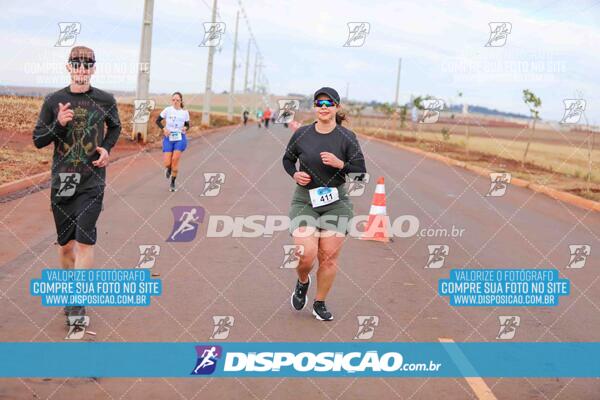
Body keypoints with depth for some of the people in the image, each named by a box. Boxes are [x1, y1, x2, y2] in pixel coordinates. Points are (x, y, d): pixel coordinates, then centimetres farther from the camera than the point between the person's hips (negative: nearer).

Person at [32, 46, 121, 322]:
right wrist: (58, 124, -15)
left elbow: (115, 128, 19)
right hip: (61, 181, 2)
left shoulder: (105, 100, 0)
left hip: (92, 181, -1)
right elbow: (38, 139, 3)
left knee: (84, 241, -11)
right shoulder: (54, 100, -1)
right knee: (65, 243, 11)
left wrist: (107, 148, -1)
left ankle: (78, 303, -5)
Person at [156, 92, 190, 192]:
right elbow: (158, 121, 6)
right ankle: (168, 169, 34)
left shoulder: (185, 112, 3)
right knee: (167, 163, -8)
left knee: (175, 159, -16)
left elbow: (187, 125, 14)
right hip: (168, 138, 0)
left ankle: (173, 183, 1)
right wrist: (163, 128, -11)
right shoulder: (167, 110, -1)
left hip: (180, 138, 0)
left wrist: (185, 128, -9)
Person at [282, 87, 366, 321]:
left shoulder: (347, 137, -3)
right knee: (306, 254, -14)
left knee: (329, 257, 0)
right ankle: (302, 282, 22)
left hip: (335, 202, 0)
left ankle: (320, 304, 19)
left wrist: (340, 164, -20)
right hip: (305, 200, 0)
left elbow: (361, 172, -4)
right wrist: (295, 174, -3)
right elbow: (287, 159, 16)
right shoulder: (302, 134, 0)